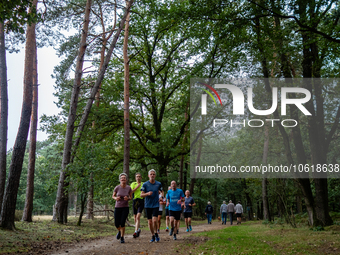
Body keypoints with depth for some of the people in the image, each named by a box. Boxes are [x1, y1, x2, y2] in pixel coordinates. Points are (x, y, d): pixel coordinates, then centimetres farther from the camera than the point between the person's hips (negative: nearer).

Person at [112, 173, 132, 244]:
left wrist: (128, 198, -18)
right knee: (116, 224, 3)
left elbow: (131, 197, 5)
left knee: (122, 223, -12)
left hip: (125, 207, -1)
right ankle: (120, 231, 38)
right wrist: (115, 198, -19)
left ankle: (122, 237, 8)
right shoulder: (117, 188, -10)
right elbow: (113, 196, 4)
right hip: (117, 207, 1)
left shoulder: (129, 188, -8)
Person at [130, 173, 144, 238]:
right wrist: (137, 187, -9)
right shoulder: (133, 184, 10)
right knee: (135, 217, 10)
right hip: (135, 201, 3)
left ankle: (136, 231, -19)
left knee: (138, 217, -15)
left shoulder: (144, 184, 8)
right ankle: (138, 229, 31)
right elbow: (130, 192, -3)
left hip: (141, 201, -2)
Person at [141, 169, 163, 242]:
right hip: (148, 205, 1)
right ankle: (153, 236, 21)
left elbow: (161, 191, 19)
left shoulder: (159, 184, 2)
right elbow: (141, 195, -3)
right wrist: (147, 193, -21)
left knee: (154, 220, -15)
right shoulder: (145, 184, -2)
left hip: (156, 205, 0)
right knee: (150, 222, 4)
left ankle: (156, 233, 9)